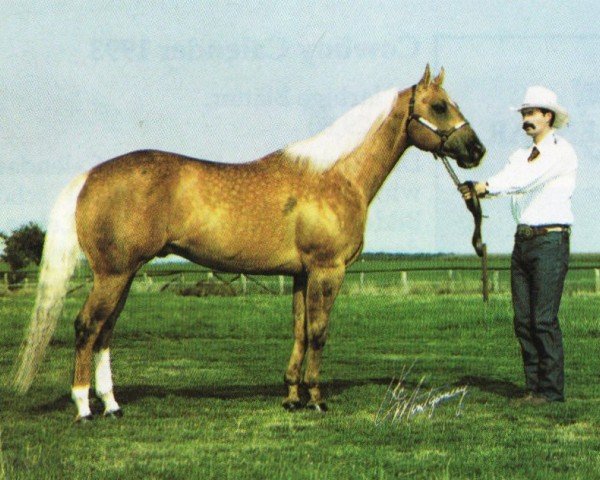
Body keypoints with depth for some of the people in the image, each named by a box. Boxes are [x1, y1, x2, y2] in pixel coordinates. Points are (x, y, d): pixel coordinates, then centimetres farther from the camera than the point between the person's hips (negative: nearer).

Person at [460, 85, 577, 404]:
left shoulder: (561, 152, -5)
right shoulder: (520, 156, 18)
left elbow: (528, 180, -19)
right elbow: (504, 180, 0)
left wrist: (486, 186, -26)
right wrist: (475, 190, -21)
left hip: (550, 240, -7)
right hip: (522, 242, 7)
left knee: (544, 318, -10)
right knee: (523, 320, 5)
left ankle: (552, 390, -4)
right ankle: (533, 387, 10)